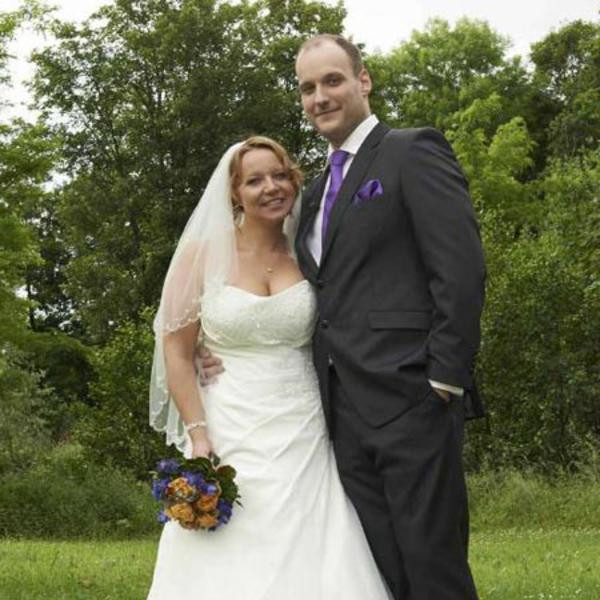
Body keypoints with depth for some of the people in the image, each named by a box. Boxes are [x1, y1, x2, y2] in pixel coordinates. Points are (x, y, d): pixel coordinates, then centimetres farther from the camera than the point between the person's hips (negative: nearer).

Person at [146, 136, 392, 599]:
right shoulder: (203, 254, -1)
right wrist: (198, 438, -10)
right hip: (228, 436, -2)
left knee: (309, 563, -5)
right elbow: (177, 353, -2)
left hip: (303, 439, 2)